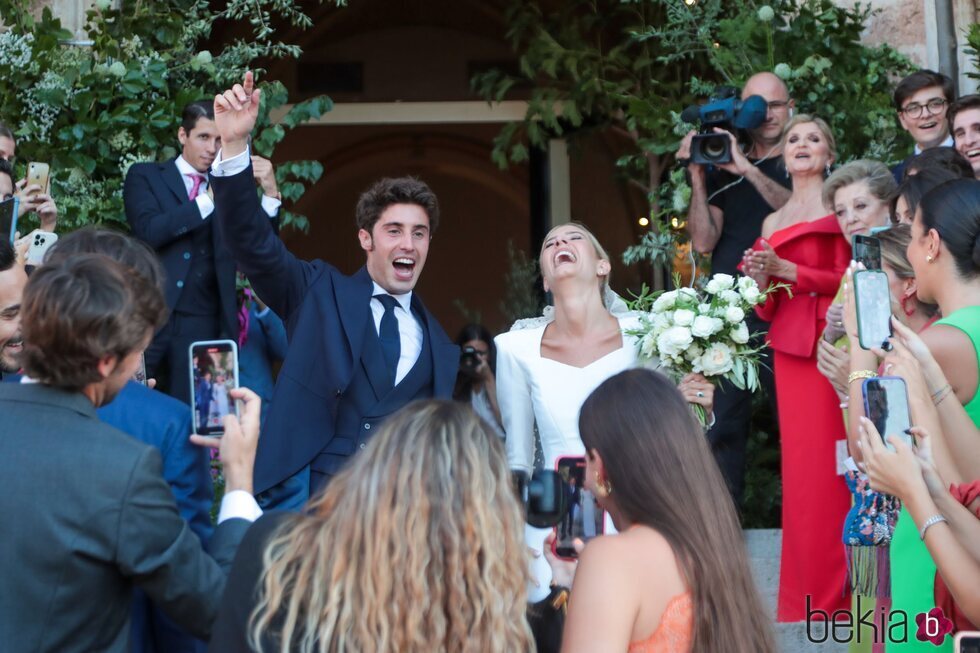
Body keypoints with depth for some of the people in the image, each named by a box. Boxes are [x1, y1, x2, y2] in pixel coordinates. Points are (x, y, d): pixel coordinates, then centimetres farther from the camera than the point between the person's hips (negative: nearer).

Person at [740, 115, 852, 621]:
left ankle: (833, 591, -1)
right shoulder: (772, 223, 19)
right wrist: (759, 280, -3)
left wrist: (786, 270, -12)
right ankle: (804, 592, 9)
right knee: (799, 462, 4)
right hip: (789, 347, 5)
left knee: (827, 461, -7)